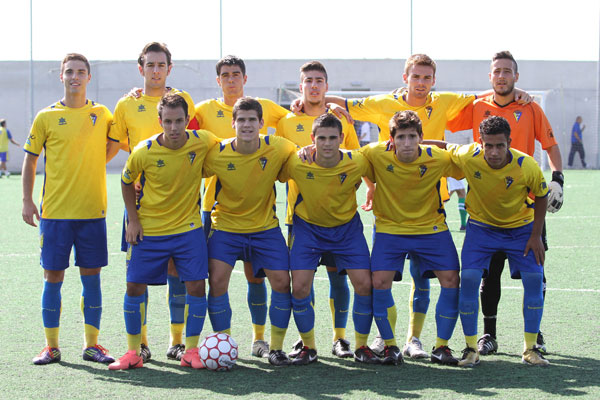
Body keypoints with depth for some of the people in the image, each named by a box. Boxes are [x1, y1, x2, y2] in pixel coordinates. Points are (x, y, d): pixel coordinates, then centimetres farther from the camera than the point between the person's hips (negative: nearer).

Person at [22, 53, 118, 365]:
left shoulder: (101, 114, 6)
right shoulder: (46, 117, 1)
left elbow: (115, 143, 20)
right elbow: (30, 160, 6)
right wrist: (27, 201, 0)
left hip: (92, 210, 2)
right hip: (54, 211, -2)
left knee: (91, 276, 4)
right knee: (53, 276, 1)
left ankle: (92, 344, 13)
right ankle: (51, 346, 10)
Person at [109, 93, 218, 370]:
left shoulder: (203, 142, -13)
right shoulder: (144, 152, -16)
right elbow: (126, 182, 3)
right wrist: (133, 219, -2)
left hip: (189, 227, 1)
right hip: (149, 230, -1)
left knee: (196, 285, -6)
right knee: (135, 286, 0)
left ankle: (191, 351, 8)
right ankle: (133, 352, 13)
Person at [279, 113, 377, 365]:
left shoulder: (357, 163, -22)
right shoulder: (296, 163, -23)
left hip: (347, 228, 1)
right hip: (307, 227, 0)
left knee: (364, 284, -8)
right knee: (300, 286, -11)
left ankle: (361, 346, 11)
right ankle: (308, 347, 9)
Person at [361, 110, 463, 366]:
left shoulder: (438, 159, -17)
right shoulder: (377, 154, -18)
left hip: (431, 228, 1)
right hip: (389, 228, 0)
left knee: (451, 280, -9)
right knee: (379, 282, -14)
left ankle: (441, 346, 7)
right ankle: (390, 346, 4)